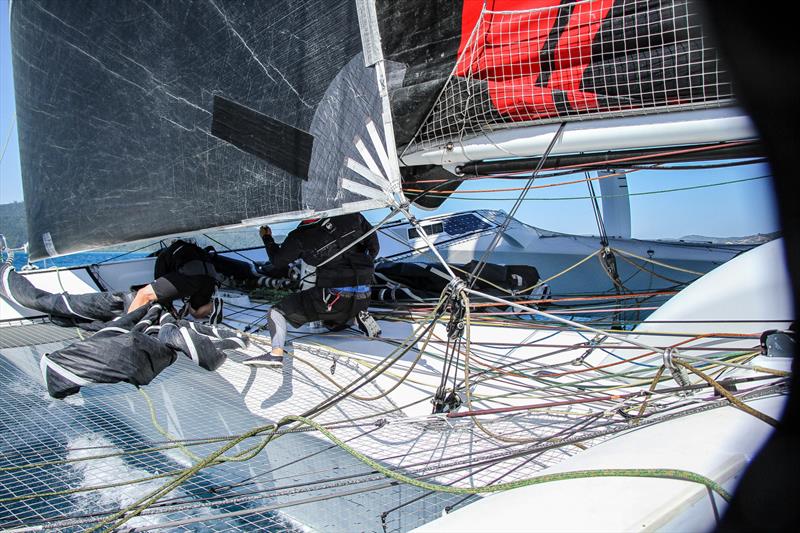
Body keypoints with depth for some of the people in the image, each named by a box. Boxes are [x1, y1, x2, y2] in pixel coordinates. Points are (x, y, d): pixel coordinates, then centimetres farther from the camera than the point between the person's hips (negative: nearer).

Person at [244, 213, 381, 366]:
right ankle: (360, 316, 8)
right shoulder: (352, 215, 1)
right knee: (331, 323, 36)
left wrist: (267, 238, 28)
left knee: (277, 311, 7)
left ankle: (277, 353, -17)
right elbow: (374, 247, 11)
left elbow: (277, 261, 11)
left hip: (334, 297, -5)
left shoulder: (300, 236, -6)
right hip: (363, 298, 5)